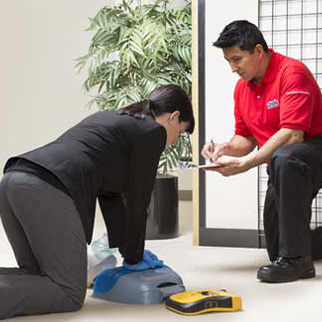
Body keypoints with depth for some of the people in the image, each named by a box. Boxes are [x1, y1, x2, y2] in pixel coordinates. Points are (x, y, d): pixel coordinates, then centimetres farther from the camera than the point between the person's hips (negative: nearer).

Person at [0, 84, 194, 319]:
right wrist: (132, 258, 20)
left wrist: (129, 249, 36)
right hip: (47, 190, -9)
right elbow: (137, 202, 8)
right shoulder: (152, 131, 8)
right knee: (69, 293, -2)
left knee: (38, 275, 21)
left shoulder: (113, 119, 33)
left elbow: (108, 192, 34)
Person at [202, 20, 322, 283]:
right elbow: (245, 138, 10)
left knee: (284, 159, -42)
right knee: (276, 248, 4)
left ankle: (297, 258, -36)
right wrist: (227, 149, -13)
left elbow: (292, 135, -29)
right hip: (281, 166, 8)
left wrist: (244, 164, -31)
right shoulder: (242, 87, 6)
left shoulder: (291, 73, -20)